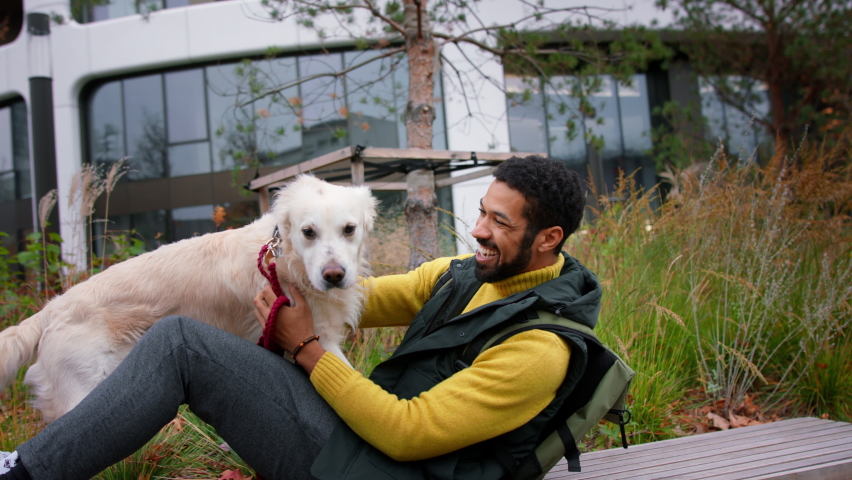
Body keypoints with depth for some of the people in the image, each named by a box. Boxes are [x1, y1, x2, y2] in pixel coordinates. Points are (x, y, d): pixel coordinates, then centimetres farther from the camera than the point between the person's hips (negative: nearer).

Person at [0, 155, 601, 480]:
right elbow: (371, 297, 17)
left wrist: (307, 348, -16)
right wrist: (295, 289, -3)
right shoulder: (472, 271, 8)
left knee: (180, 342, -17)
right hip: (372, 427, 9)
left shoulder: (540, 348, -20)